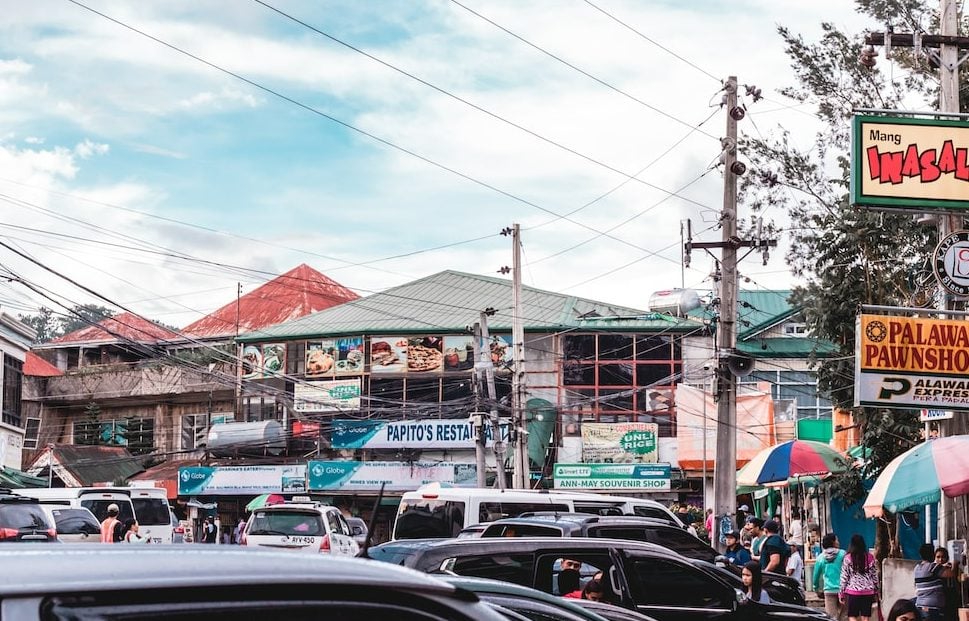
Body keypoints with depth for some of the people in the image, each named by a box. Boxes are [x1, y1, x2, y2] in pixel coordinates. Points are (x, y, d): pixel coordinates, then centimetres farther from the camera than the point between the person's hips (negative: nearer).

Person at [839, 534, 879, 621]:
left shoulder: (848, 558, -5)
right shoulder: (870, 557, 3)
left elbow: (844, 577, -3)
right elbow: (875, 576, 8)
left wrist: (841, 593, 4)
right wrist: (876, 592, 18)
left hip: (853, 591, -3)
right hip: (868, 592, 3)